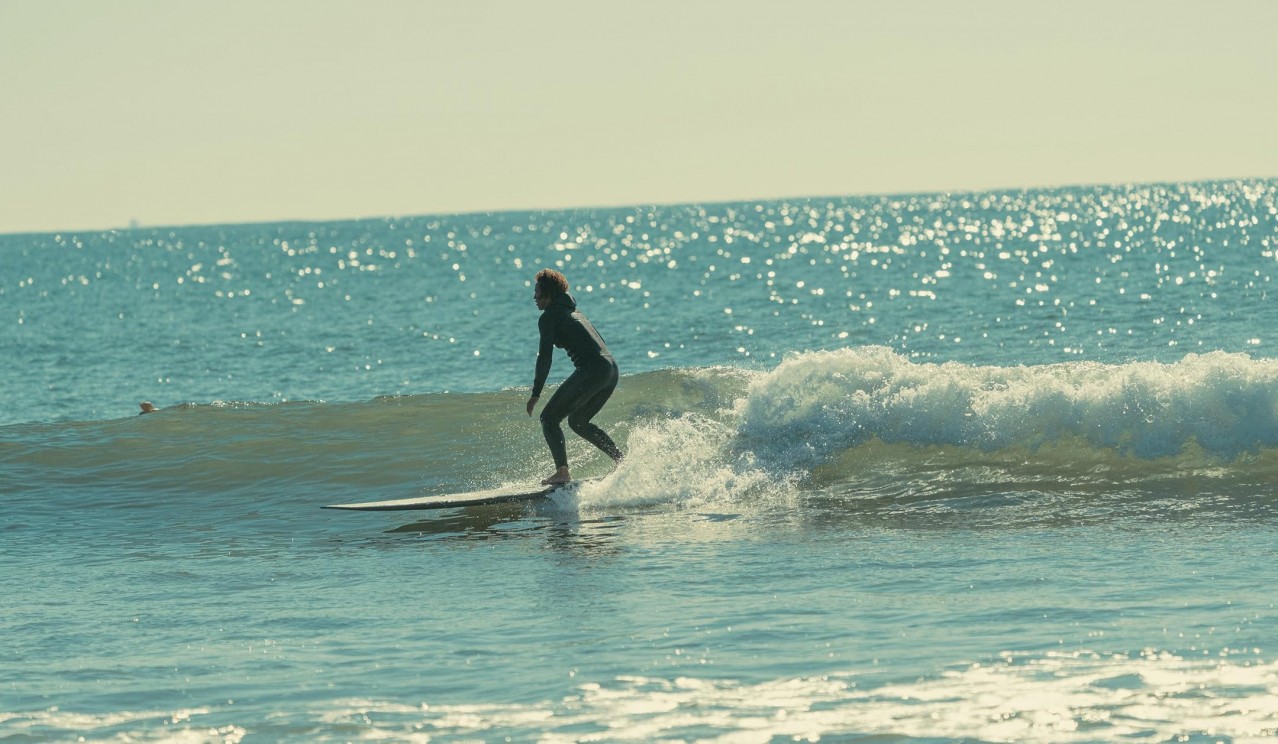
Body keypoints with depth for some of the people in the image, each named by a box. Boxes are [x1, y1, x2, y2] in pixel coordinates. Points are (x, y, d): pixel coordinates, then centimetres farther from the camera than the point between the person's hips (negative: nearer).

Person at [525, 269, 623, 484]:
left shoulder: (549, 317, -2)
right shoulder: (573, 311, 25)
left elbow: (545, 357, -9)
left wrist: (536, 394, -8)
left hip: (591, 370, -9)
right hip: (611, 369, 9)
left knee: (549, 418, -1)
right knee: (578, 421, 23)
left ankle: (562, 472, -15)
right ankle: (623, 462, 14)